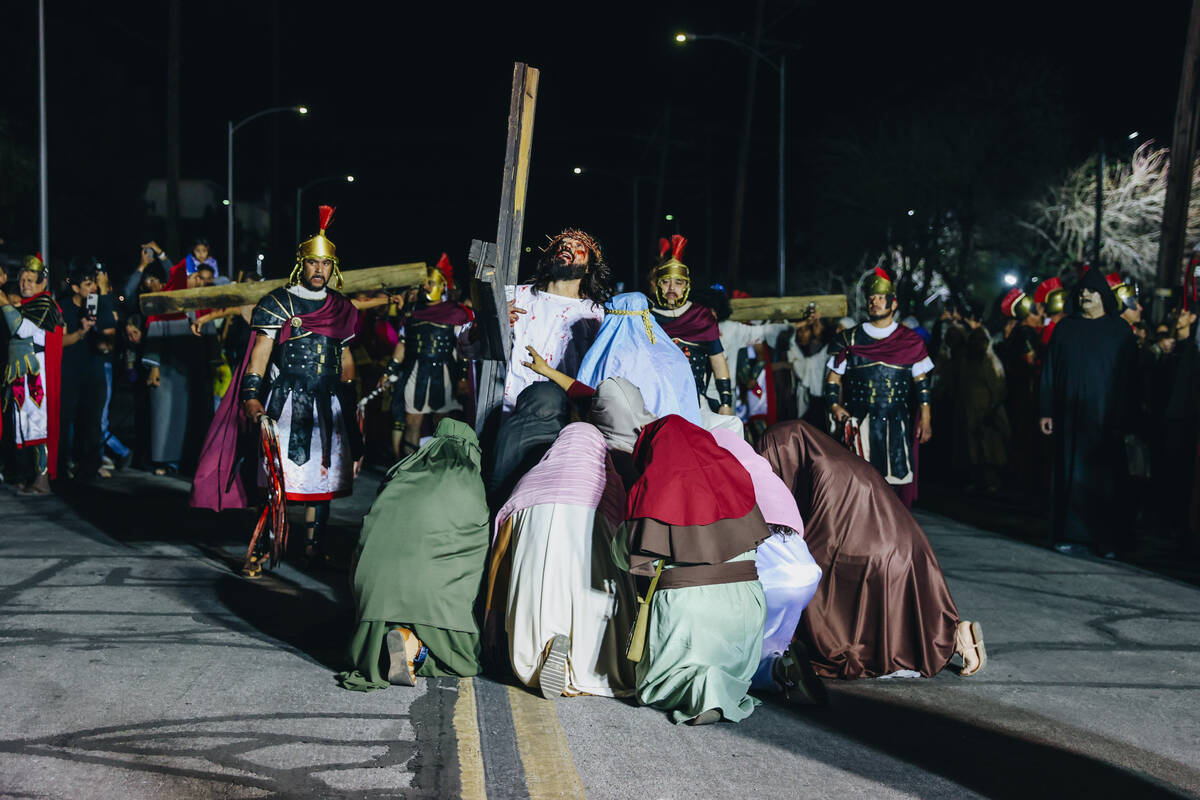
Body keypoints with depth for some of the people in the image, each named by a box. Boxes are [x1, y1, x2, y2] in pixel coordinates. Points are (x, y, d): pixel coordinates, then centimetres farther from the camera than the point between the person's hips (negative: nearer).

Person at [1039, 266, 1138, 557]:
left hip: (1107, 416, -1)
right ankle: (1073, 536, 2)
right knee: (1073, 475, -1)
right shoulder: (1065, 329, 11)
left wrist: (1125, 417, -6)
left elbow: (1130, 374, 3)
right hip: (1072, 416, 1)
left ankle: (1105, 539, 5)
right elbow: (1049, 372, 8)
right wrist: (1046, 411, 0)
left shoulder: (1120, 329, 7)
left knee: (1105, 476, -1)